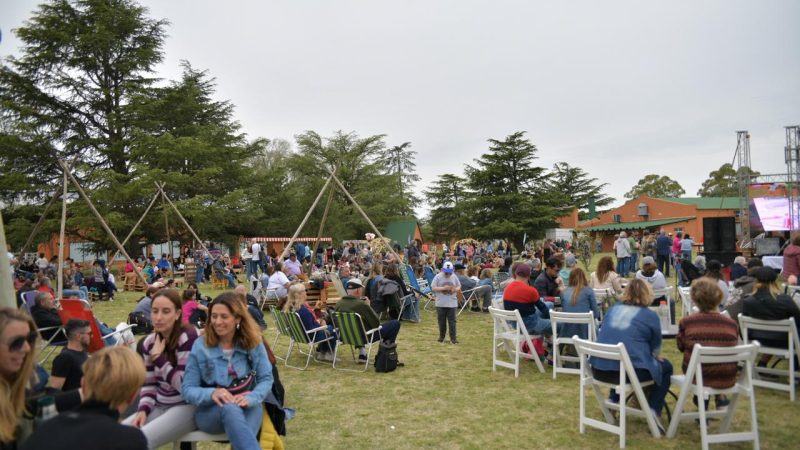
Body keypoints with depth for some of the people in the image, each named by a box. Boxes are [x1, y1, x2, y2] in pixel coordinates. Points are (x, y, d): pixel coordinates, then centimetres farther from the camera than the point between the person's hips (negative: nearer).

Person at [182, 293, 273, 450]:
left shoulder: (253, 343, -1)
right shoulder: (200, 346, -4)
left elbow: (266, 378, -3)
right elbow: (188, 390, -4)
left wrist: (249, 399, -24)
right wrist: (211, 393, -26)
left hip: (246, 406, 1)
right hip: (209, 410, -1)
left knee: (255, 406, -37)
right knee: (229, 408, -38)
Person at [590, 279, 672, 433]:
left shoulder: (612, 310, 14)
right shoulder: (650, 315, 1)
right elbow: (655, 348, 11)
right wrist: (650, 355, 35)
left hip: (600, 370, 5)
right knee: (666, 366, 22)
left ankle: (613, 399, 32)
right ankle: (653, 410, 11)